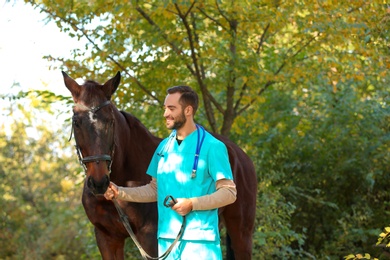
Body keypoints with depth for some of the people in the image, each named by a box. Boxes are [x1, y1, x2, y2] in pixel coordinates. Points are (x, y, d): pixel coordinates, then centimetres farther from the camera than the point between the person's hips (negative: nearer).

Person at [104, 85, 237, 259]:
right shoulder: (164, 146, 12)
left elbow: (229, 193, -10)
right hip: (166, 238, 6)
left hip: (200, 239, -6)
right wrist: (119, 193, 5)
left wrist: (192, 204, -21)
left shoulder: (212, 147, -7)